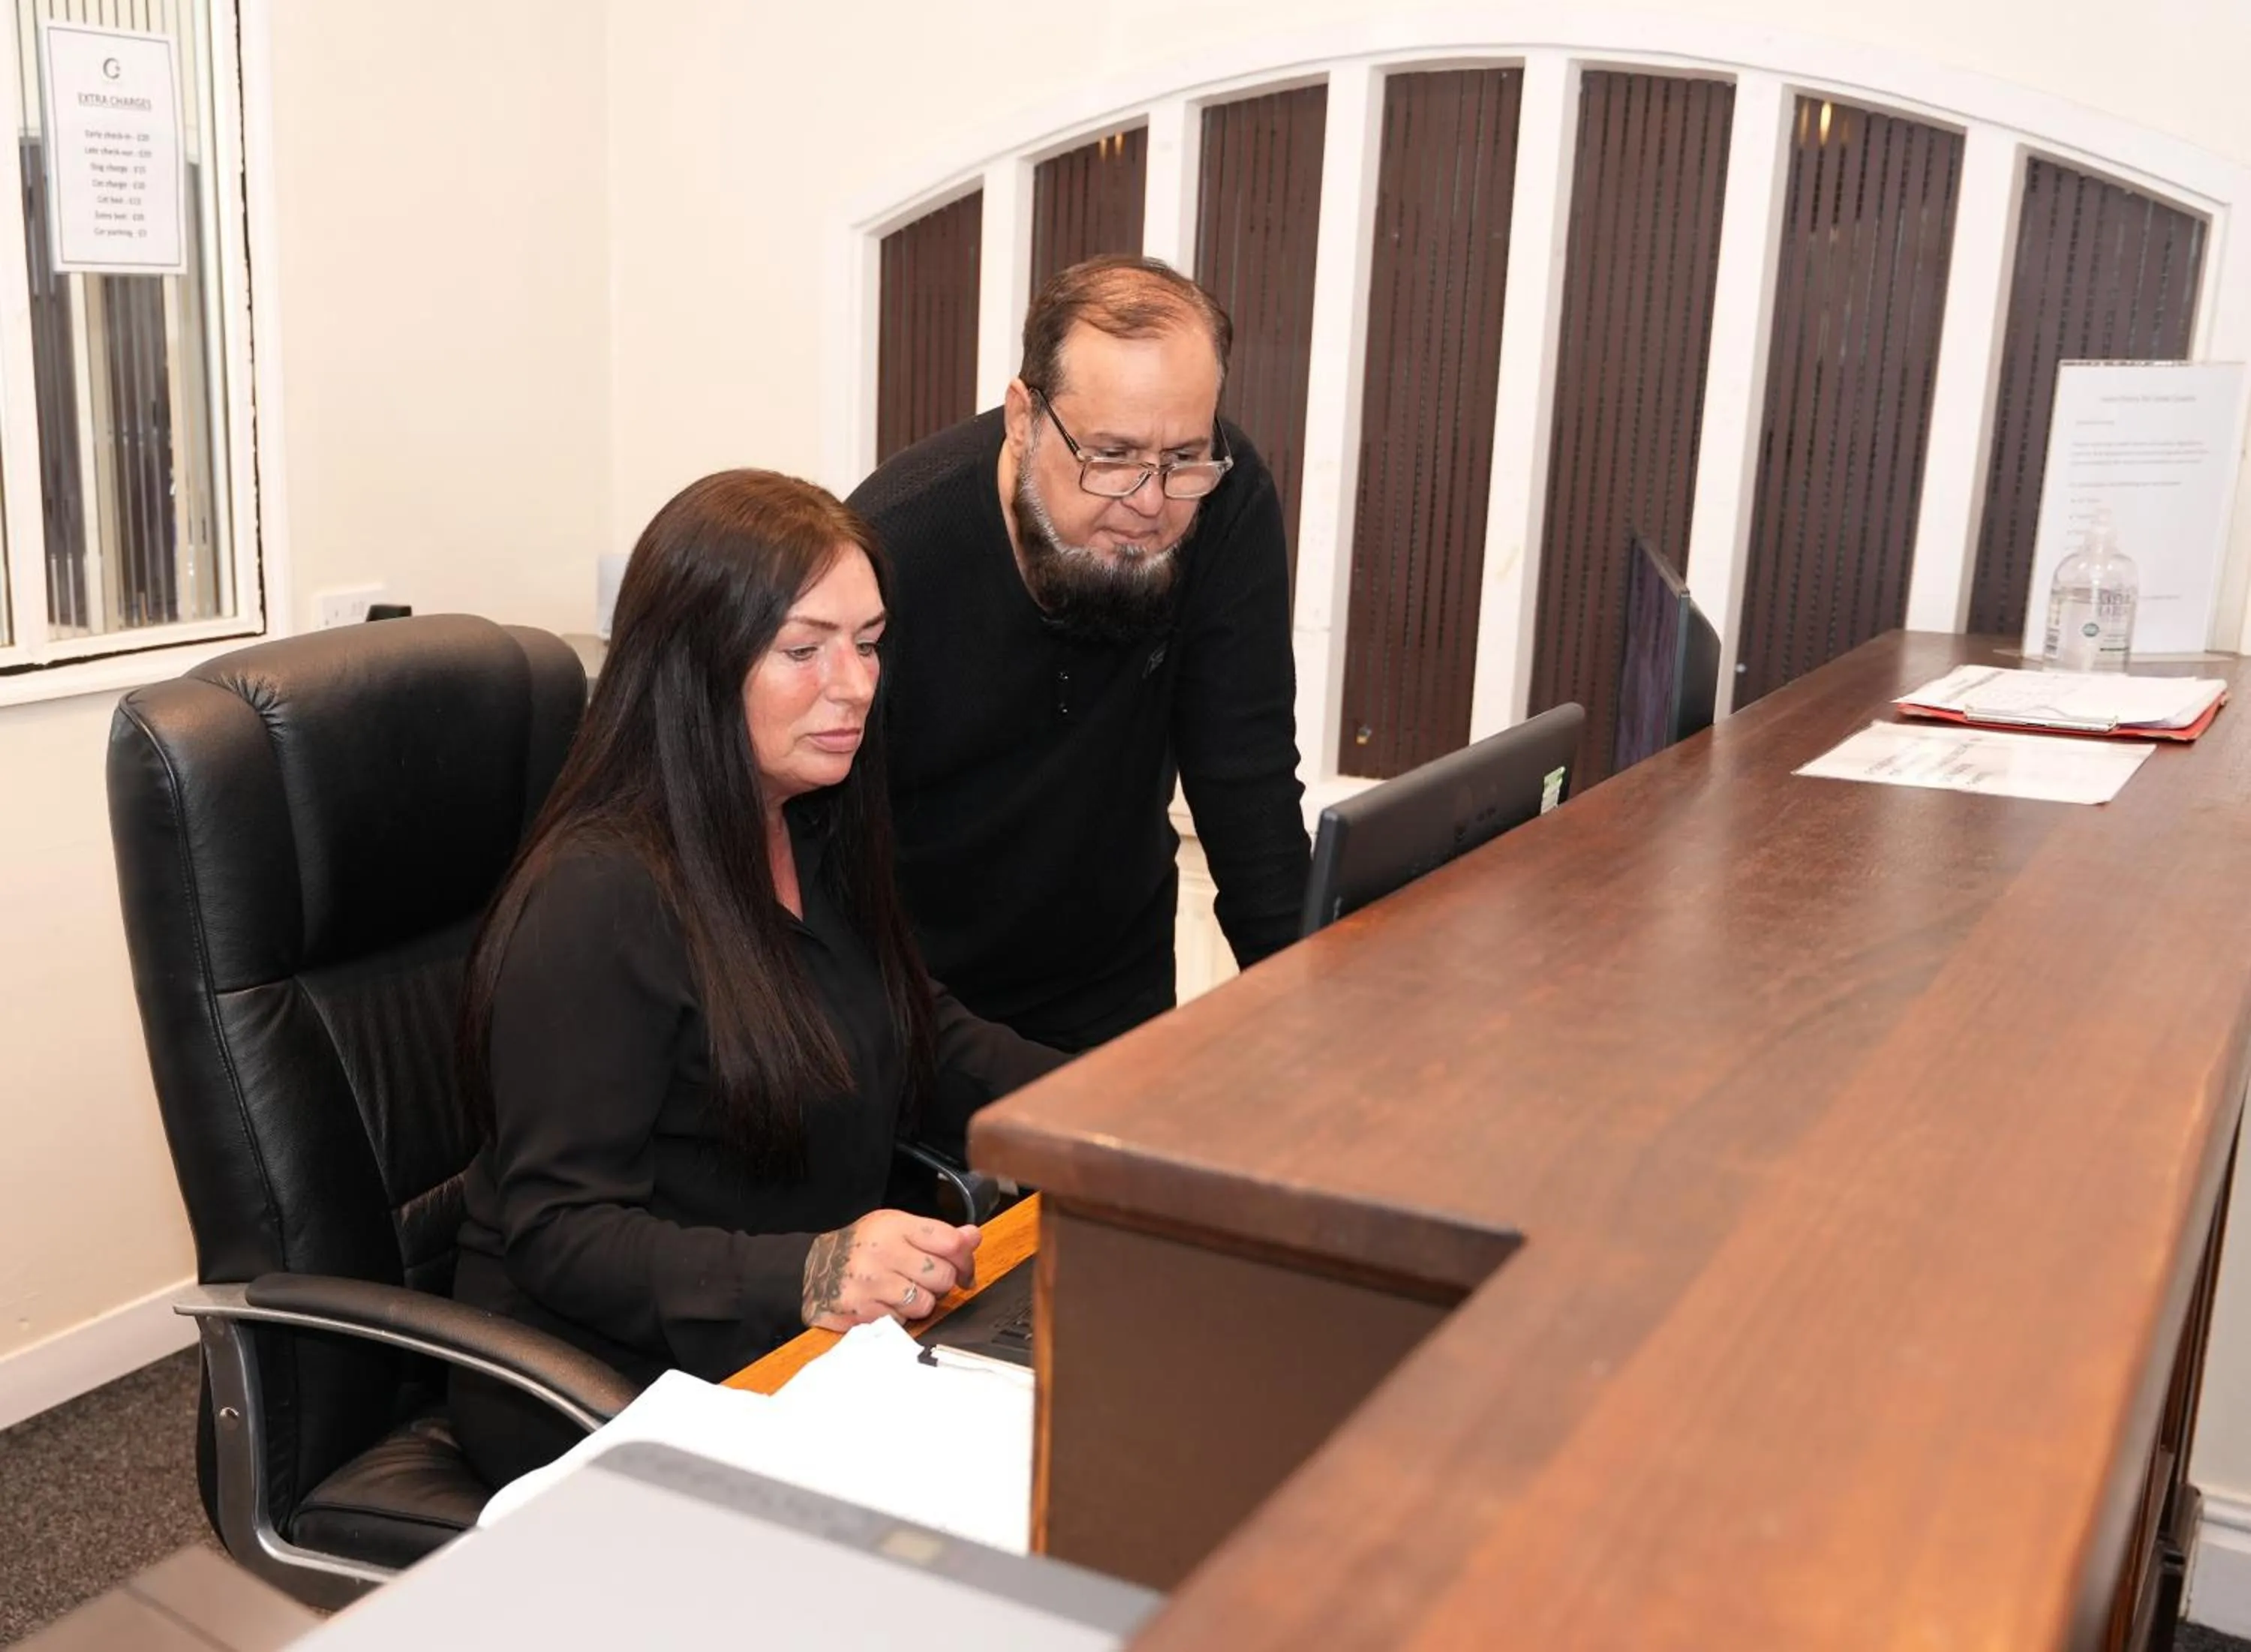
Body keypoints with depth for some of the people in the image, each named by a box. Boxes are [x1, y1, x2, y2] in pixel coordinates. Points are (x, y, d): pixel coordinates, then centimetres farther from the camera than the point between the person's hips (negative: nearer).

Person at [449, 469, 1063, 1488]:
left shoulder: (817, 840, 8)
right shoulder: (597, 904, -19)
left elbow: (927, 1049, 18)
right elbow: (559, 1234, -19)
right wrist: (804, 1277, -34)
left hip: (808, 1342, 8)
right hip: (608, 1395, -8)